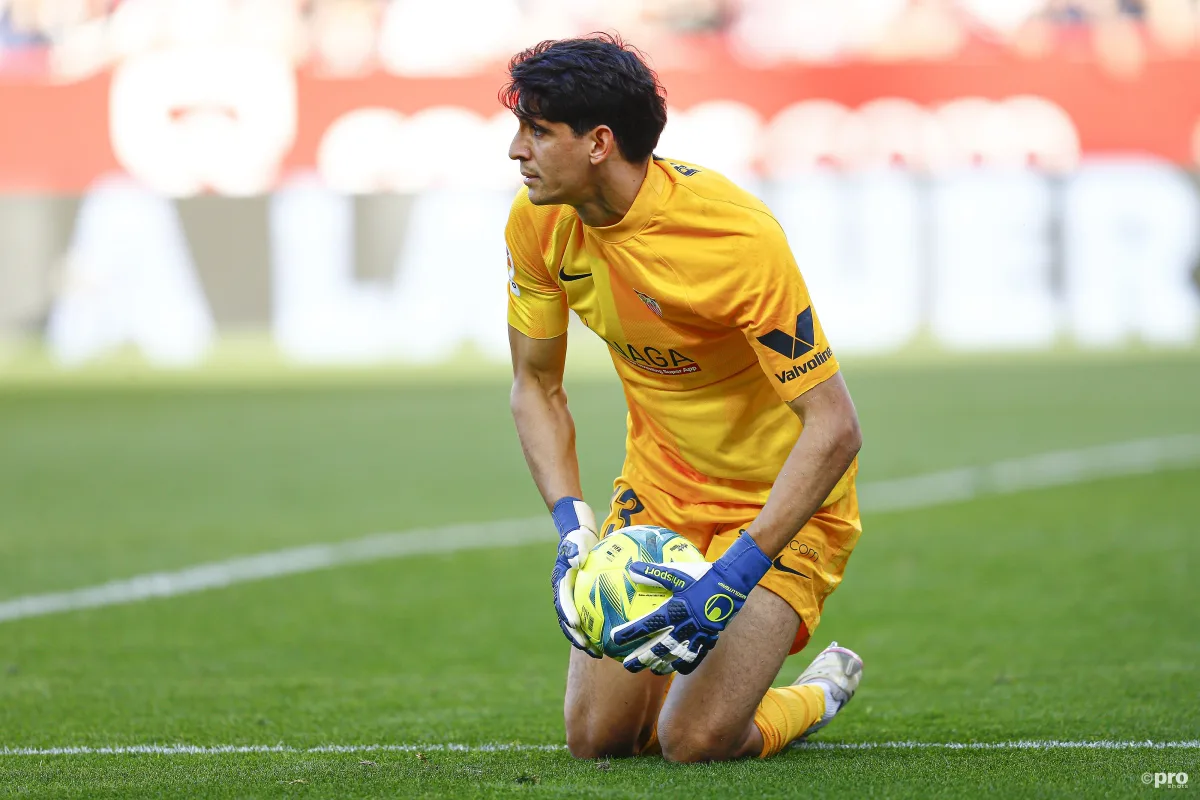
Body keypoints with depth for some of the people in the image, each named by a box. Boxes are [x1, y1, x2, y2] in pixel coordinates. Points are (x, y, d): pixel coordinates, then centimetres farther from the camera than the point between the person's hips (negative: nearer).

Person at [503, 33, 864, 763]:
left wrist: (735, 575, -36)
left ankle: (824, 691, 14)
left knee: (694, 741, -18)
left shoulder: (738, 239, -30)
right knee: (597, 737, -4)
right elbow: (536, 385, 3)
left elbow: (834, 429, -28)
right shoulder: (539, 222, -11)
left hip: (781, 498, -5)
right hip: (658, 487, 6)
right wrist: (573, 530, -13)